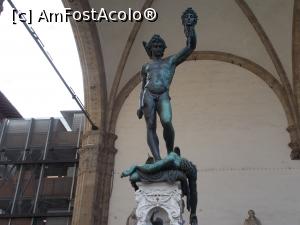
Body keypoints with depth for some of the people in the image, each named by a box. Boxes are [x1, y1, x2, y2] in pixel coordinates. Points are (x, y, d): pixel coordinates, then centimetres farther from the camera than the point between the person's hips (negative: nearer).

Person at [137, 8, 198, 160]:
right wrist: (140, 105, 10)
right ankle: (157, 159, -16)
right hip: (148, 96, 2)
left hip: (163, 96, -1)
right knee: (151, 128, -11)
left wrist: (190, 27, 6)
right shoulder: (146, 66, 25)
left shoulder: (171, 61, 21)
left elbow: (191, 47, 14)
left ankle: (170, 153, -9)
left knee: (167, 122, -26)